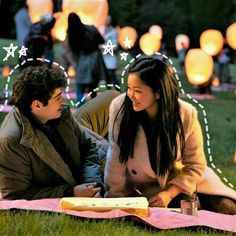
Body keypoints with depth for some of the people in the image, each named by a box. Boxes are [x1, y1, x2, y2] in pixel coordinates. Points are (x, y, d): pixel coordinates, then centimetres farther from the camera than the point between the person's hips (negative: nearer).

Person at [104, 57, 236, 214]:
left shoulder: (186, 115, -19)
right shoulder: (119, 108, -21)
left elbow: (195, 166, -10)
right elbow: (116, 159, -15)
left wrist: (169, 194, -20)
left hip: (179, 178, 2)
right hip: (141, 184, -1)